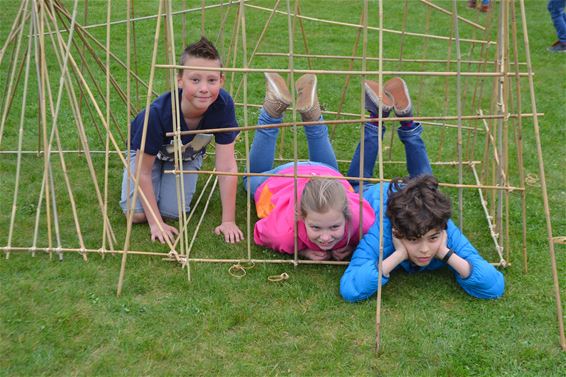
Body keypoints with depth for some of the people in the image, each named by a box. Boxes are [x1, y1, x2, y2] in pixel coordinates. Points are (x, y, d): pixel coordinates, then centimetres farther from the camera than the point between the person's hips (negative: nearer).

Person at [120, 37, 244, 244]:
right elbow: (143, 172, -27)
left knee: (173, 212, -15)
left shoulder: (223, 104, -36)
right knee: (137, 214, -15)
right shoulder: (158, 113, -40)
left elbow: (227, 167, -29)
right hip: (148, 151, -1)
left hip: (187, 154, 2)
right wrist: (156, 223, -25)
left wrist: (229, 221, -29)